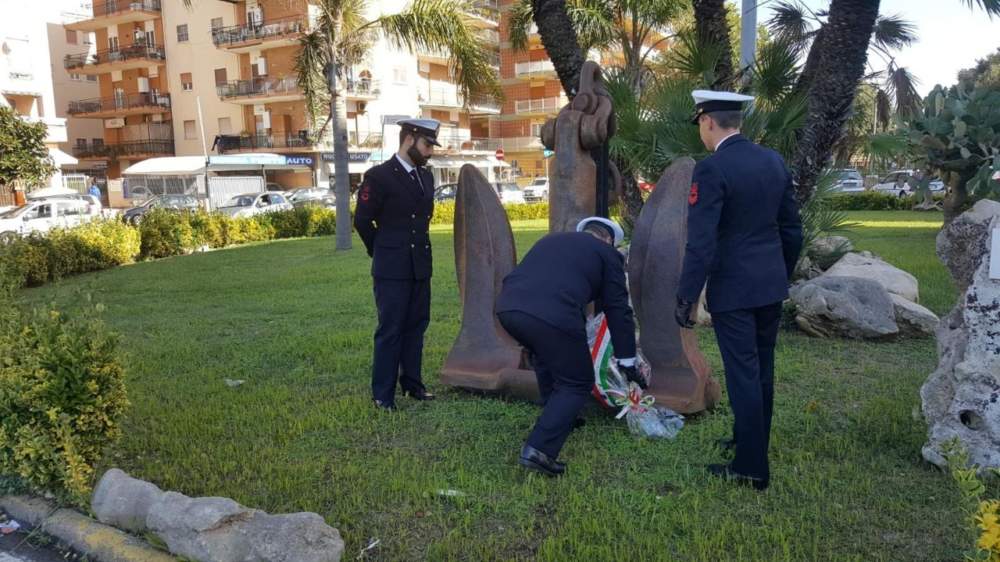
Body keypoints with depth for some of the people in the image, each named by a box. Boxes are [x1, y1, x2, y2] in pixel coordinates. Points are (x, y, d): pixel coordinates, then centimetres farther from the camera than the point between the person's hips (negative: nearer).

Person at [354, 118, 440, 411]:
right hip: (392, 269, -6)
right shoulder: (378, 176, -10)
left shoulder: (425, 176, 10)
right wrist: (382, 252, 4)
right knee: (390, 331, -1)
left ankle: (412, 383, 24)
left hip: (420, 266, 6)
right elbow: (362, 220, -6)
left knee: (416, 326, 12)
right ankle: (383, 394, 8)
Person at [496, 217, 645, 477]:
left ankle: (557, 416, 44)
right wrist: (627, 361, 27)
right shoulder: (607, 253, 19)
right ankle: (539, 449, -1)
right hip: (554, 316, -6)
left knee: (546, 355, 35)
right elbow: (618, 310, 18)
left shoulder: (552, 239, 34)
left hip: (507, 306, 6)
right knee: (576, 384, 11)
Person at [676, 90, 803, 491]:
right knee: (761, 369, 19)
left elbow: (700, 244, -21)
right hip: (771, 285, 8)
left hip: (733, 290, -7)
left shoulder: (711, 169, -17)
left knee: (743, 374, 0)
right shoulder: (773, 161, 6)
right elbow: (792, 229, 12)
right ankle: (750, 440, 36)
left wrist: (686, 299, -14)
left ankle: (752, 469, 9)